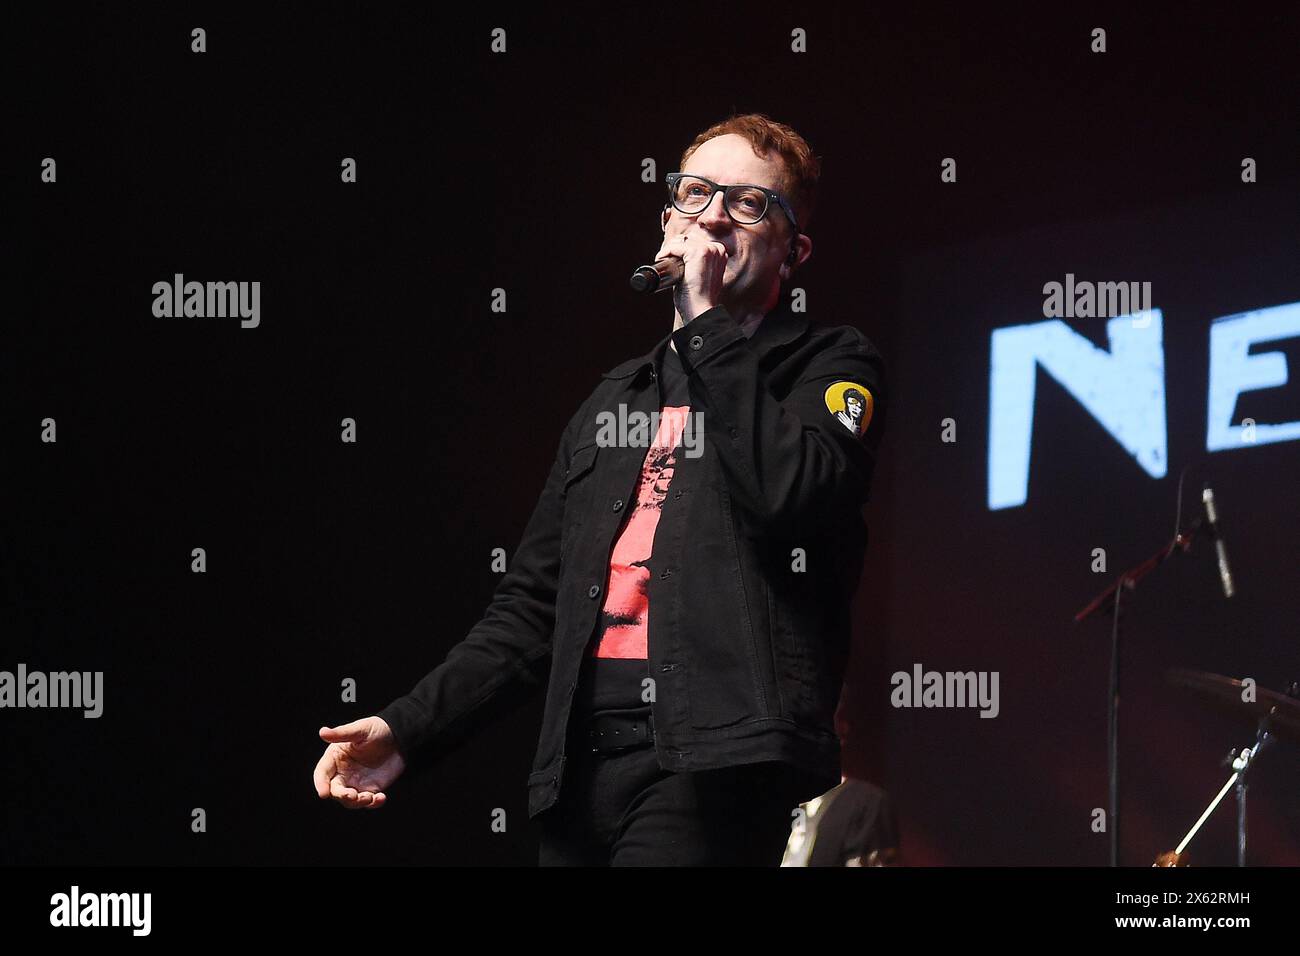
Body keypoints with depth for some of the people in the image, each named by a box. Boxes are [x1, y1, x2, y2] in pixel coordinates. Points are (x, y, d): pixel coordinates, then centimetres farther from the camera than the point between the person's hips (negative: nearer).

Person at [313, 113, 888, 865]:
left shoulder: (830, 366, 8)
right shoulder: (617, 400, 26)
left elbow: (793, 494, -15)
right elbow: (534, 608, 23)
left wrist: (709, 324, -4)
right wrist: (407, 731, 10)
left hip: (713, 764, -6)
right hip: (583, 761, 7)